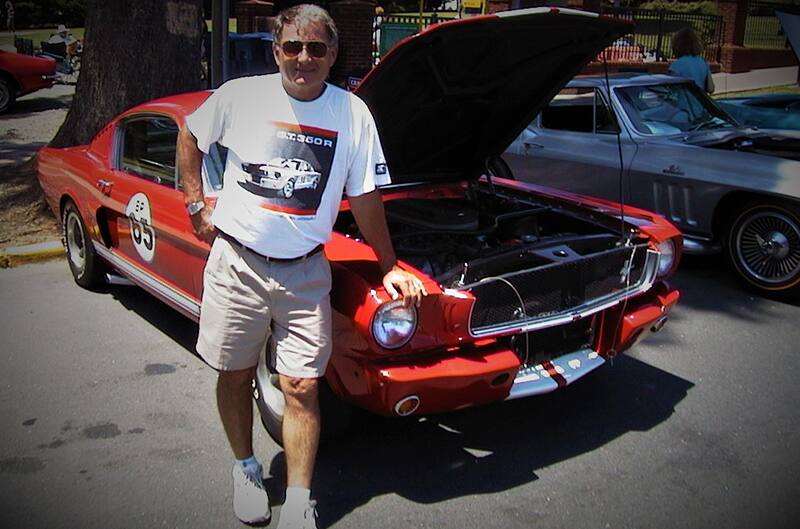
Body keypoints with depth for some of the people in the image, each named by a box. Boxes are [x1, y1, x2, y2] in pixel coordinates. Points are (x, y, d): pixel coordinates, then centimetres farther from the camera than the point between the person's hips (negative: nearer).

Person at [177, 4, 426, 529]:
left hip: (304, 273, 0)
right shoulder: (240, 96, -4)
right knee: (235, 374, 13)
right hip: (236, 262, 1)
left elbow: (366, 198, 4)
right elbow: (189, 137, 14)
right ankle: (246, 467, 37)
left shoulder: (353, 113, -3)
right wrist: (196, 205, 7)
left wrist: (391, 267, 6)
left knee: (302, 388, -1)